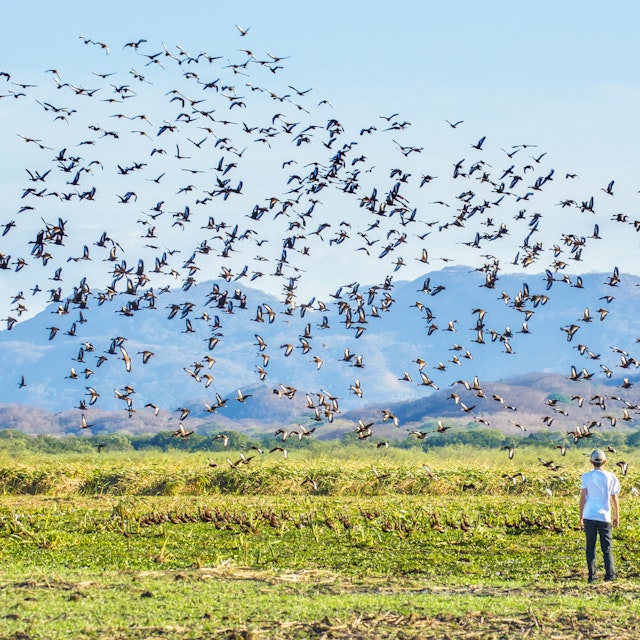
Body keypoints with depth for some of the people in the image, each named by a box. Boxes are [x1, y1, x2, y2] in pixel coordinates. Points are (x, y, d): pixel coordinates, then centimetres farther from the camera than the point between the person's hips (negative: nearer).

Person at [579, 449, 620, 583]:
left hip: (589, 516, 0)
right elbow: (614, 499, 4)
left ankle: (592, 575, 1)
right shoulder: (611, 477, 1)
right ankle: (610, 575, -3)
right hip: (604, 517, 0)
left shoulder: (586, 477, -1)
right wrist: (617, 516, 14)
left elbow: (583, 497, -2)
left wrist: (581, 517, 4)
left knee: (590, 547, 5)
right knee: (607, 548, 5)